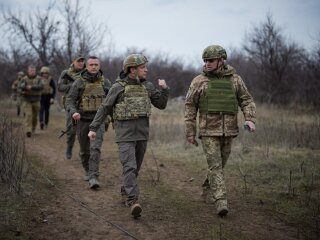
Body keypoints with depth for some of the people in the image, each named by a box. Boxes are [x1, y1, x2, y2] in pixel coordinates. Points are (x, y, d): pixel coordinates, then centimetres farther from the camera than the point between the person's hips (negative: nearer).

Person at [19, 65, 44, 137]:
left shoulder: (38, 79, 0)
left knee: (35, 116, 12)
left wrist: (31, 87, -28)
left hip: (36, 101, 2)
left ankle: (33, 128, 35)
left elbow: (41, 86, -17)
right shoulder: (24, 79, -1)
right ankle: (28, 131, -15)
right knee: (28, 115, -13)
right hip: (26, 100, -2)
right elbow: (21, 87, -18)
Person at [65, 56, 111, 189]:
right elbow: (70, 100, -8)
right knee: (84, 150, 13)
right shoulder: (79, 83, -4)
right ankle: (88, 171, 38)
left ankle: (93, 178, -20)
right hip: (83, 121, 1)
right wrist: (73, 112, -27)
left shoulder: (105, 83, 0)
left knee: (95, 148, -17)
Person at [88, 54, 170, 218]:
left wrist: (164, 89, -7)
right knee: (129, 166, -16)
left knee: (136, 166, 15)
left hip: (142, 132, 5)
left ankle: (126, 191, 35)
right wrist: (93, 128, -4)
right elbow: (104, 109, -1)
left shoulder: (147, 86, 7)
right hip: (125, 133, -5)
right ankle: (133, 201, -22)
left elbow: (161, 104, 9)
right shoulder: (118, 87, -5)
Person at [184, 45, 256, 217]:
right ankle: (221, 202, -16)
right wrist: (190, 132, 0)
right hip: (208, 131, -3)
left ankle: (207, 190, 37)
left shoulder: (234, 79, 4)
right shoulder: (199, 81, -1)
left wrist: (250, 119, -13)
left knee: (220, 164, 14)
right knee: (215, 166, -11)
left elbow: (247, 101, 5)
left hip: (228, 131, 3)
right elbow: (190, 107, 2)